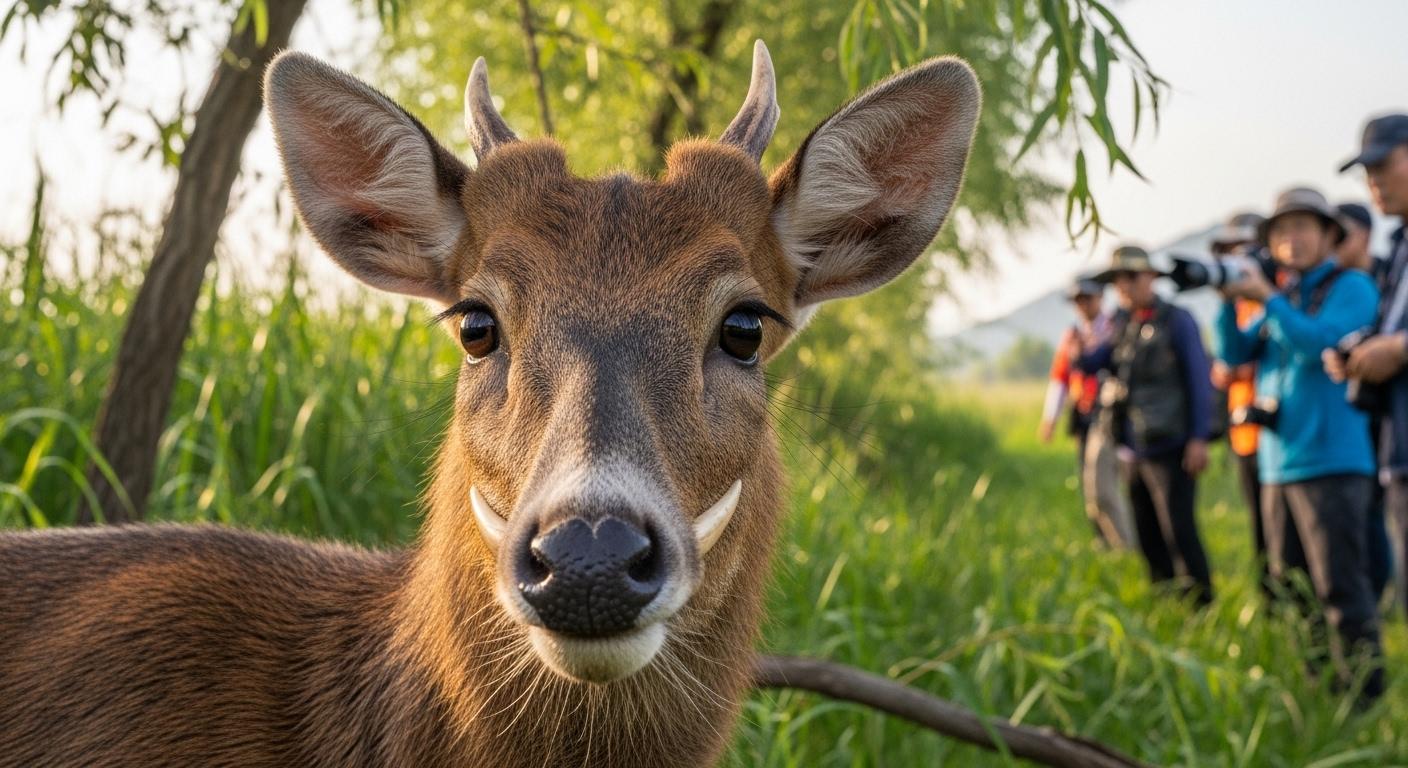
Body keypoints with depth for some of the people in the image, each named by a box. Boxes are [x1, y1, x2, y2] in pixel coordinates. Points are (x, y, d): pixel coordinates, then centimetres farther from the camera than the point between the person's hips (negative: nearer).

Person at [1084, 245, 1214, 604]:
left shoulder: (1176, 320, -5)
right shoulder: (1123, 325, 14)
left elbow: (1199, 381, -8)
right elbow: (1096, 364, 9)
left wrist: (1199, 438, -14)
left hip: (1170, 447, -7)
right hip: (1134, 449, 7)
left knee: (1178, 528, -10)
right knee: (1147, 534, 11)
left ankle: (1200, 600, -4)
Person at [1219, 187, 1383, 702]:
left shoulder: (1351, 287, -1)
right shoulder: (1284, 298, 19)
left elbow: (1319, 343, -17)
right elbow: (1235, 354, 13)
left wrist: (1267, 299, -14)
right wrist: (1228, 302, -1)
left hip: (1331, 461, -8)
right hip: (1278, 464, 8)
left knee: (1341, 590, -10)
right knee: (1290, 592, 12)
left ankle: (1364, 698, -6)